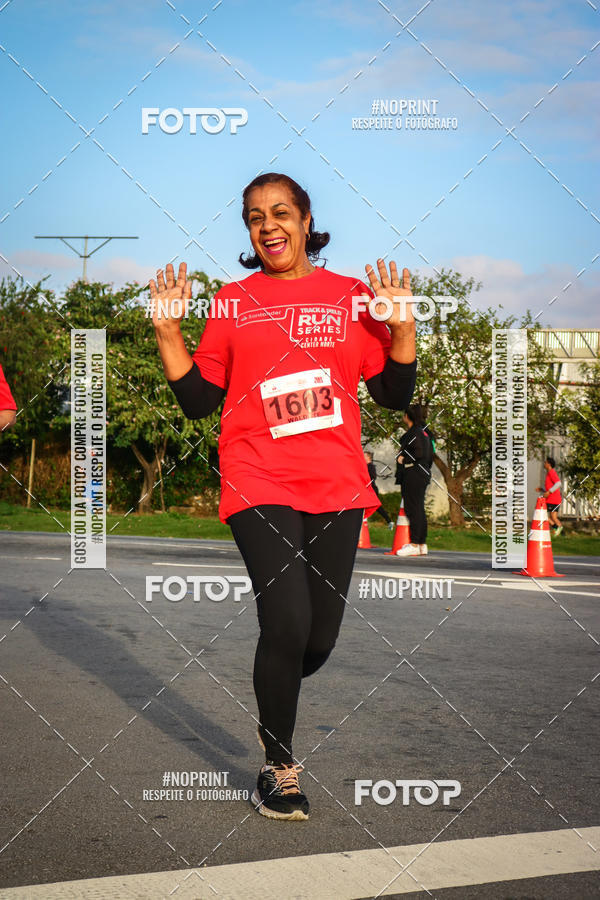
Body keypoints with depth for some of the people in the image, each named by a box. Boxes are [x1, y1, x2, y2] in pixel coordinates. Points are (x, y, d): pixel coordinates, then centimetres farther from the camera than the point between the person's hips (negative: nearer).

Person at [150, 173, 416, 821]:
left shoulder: (352, 295, 8)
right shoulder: (232, 301, 6)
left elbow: (395, 395, 9)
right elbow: (199, 401, 7)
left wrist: (402, 324, -4)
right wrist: (168, 332, -3)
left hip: (336, 488, 2)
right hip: (261, 487, -2)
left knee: (320, 637, 5)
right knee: (288, 625, -16)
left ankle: (275, 711, 39)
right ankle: (279, 765, 5)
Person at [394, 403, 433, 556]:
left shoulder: (414, 432, -12)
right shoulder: (424, 431, 16)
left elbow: (420, 453, -21)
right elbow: (430, 455, 17)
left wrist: (404, 458, -11)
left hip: (413, 473, -10)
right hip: (423, 473, 10)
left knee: (413, 509, -9)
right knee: (419, 509, 11)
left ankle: (414, 544, -10)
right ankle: (422, 545, 13)